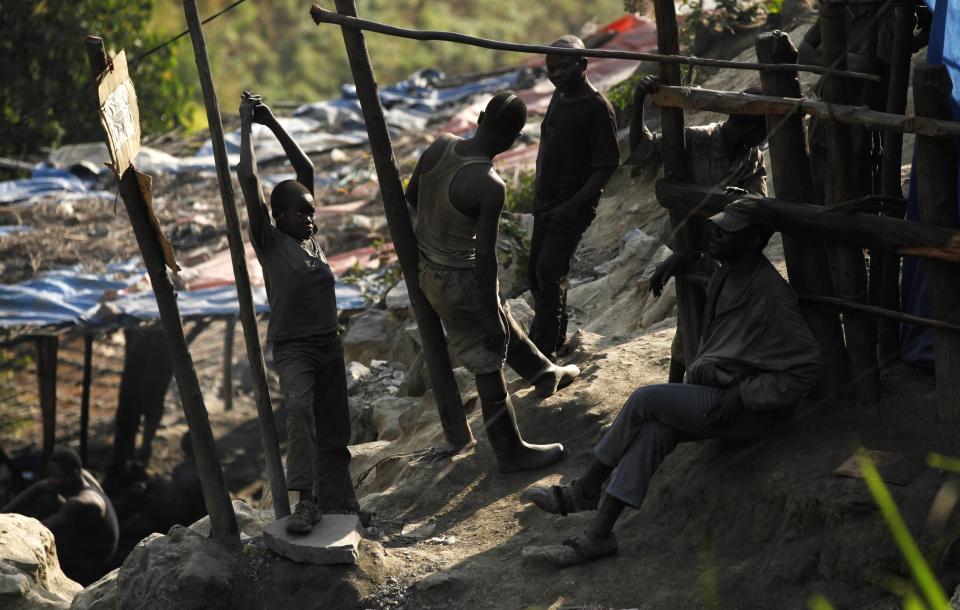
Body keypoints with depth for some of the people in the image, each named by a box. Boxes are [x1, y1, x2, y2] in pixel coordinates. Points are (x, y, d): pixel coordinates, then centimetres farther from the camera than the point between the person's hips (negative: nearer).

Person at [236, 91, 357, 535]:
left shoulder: (309, 238, 9)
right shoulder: (269, 243, -6)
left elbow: (306, 169, 14)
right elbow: (248, 180, -12)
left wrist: (274, 124, 13)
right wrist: (246, 127, -5)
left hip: (329, 345, 7)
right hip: (293, 348, -7)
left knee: (334, 432, 9)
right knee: (299, 407, -31)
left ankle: (336, 503, 20)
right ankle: (306, 500, -35)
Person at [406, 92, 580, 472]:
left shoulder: (440, 145, -9)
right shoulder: (490, 187, -30)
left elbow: (410, 196, 6)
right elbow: (485, 257, -24)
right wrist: (491, 315, -12)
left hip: (423, 264, 8)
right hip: (456, 280, -8)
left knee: (499, 318, 31)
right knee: (490, 362, 10)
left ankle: (543, 373, 54)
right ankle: (510, 452, 25)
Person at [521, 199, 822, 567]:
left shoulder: (769, 295, -21)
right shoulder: (725, 277, 9)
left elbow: (806, 368, -23)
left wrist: (742, 394, -22)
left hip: (753, 410, -9)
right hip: (716, 392, 9)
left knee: (646, 400, -18)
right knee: (655, 429, -16)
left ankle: (585, 491, -6)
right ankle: (598, 534, -18)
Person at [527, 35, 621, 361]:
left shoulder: (597, 108, -17)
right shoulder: (559, 97, 9)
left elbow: (607, 166, -18)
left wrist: (574, 205, -22)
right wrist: (538, 190, 16)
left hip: (573, 205, -9)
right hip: (546, 201, 9)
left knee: (549, 273, -14)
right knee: (536, 271, 13)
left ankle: (544, 350, -10)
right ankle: (555, 337, 28)